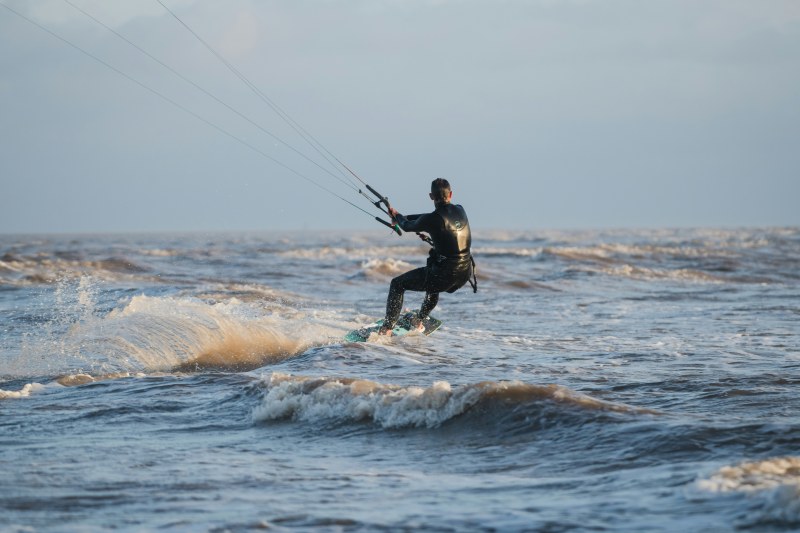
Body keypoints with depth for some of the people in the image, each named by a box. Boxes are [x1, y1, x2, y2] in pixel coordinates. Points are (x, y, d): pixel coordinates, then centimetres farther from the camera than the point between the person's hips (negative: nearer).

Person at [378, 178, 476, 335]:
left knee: (397, 284, 12)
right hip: (464, 275, 6)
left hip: (445, 275, -6)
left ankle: (387, 328, 8)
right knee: (433, 286, 41)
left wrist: (397, 216, 28)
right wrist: (401, 217, 28)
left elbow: (408, 226, 3)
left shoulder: (432, 219, -17)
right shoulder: (460, 211, 3)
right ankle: (419, 321, 52)